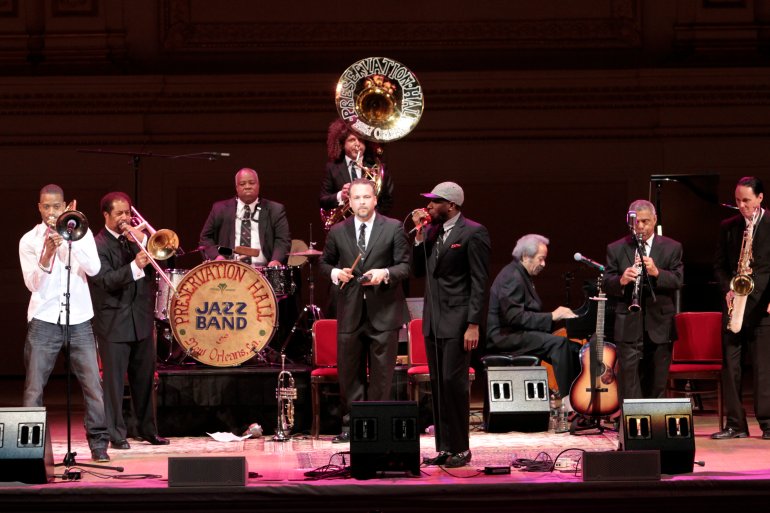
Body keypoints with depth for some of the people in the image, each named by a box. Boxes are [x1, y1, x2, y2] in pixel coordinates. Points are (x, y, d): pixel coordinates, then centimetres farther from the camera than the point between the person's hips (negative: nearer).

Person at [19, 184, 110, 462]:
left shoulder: (81, 232, 6)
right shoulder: (29, 240, 3)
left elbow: (93, 269, -8)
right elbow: (32, 283, -4)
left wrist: (67, 240, -16)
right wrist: (46, 257, -21)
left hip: (78, 318, 1)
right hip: (43, 320, -1)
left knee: (92, 384, -2)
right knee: (34, 387, -2)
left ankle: (98, 442, 6)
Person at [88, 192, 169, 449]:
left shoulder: (137, 237, 11)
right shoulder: (98, 244, -7)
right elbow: (105, 280, -18)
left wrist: (143, 241, -12)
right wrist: (135, 267, -31)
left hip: (142, 320, 6)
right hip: (114, 322, -6)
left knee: (144, 378, 13)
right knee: (114, 380, -4)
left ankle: (147, 428, 23)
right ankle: (116, 434, 1)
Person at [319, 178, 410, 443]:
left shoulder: (393, 229, 1)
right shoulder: (337, 232, 8)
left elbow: (405, 266, 0)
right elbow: (325, 263, 18)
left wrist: (385, 274, -19)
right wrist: (335, 273, -3)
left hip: (383, 311, -2)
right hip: (350, 312, 2)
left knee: (381, 373, 1)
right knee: (349, 372, 5)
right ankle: (351, 425, 13)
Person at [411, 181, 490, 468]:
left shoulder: (473, 233, -7)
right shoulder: (430, 231, 14)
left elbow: (479, 281, -10)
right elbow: (419, 271, 10)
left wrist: (473, 324, -16)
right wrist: (420, 234, 1)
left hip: (457, 321, -7)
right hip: (433, 320, 7)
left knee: (453, 382, -9)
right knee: (438, 385, 8)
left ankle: (461, 449, -2)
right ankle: (444, 448, 13)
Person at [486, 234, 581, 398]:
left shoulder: (522, 275, 18)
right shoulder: (511, 277, -14)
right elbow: (514, 316, -23)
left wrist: (557, 315, 2)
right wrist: (551, 316, -22)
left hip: (516, 335, 10)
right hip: (505, 337, -10)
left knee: (573, 348, -4)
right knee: (559, 343, -27)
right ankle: (567, 399, -27)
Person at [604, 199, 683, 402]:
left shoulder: (671, 248, 7)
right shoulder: (616, 249, 7)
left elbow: (677, 281, -4)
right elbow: (606, 286, 2)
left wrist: (656, 272, -23)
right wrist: (621, 281, -20)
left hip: (660, 327, 1)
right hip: (629, 328, -1)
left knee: (657, 387, 9)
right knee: (629, 387, -9)